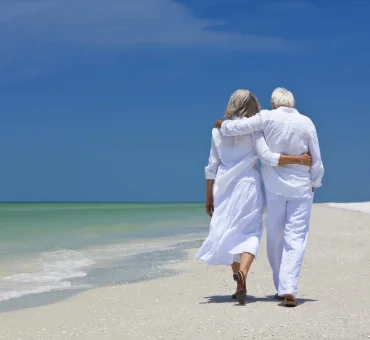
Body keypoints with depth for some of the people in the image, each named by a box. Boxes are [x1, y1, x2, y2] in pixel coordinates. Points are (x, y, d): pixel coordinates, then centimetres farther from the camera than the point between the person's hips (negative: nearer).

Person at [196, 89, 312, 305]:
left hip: (224, 186, 4)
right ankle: (242, 273, -28)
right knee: (250, 232, -1)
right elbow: (267, 157, -15)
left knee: (231, 233, 13)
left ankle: (241, 287, 16)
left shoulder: (219, 130, 8)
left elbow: (212, 167, 8)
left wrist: (209, 198, 13)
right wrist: (299, 160, -11)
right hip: (248, 184, -4)